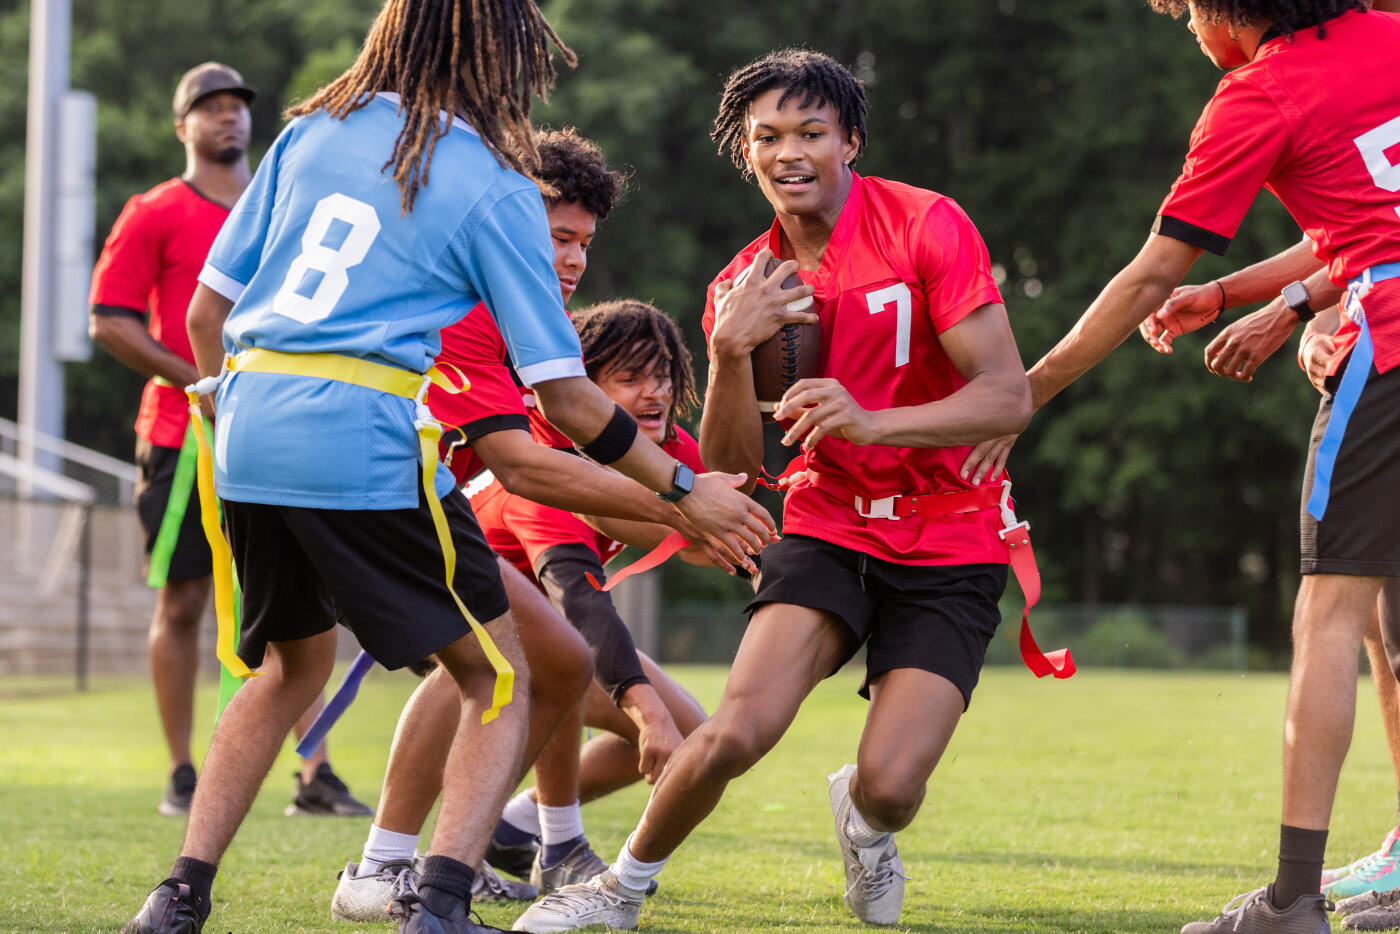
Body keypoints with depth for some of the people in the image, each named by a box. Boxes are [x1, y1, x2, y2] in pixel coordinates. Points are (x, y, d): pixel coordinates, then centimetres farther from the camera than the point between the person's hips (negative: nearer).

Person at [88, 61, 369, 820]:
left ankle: (316, 776, 0)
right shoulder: (154, 215, 1)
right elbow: (109, 321, -5)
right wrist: (200, 383, -13)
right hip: (184, 438, -4)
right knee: (181, 605, 0)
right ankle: (183, 778, 8)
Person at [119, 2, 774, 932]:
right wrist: (685, 491, 9)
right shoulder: (494, 187, 2)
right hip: (365, 443, -6)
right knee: (497, 678, 8)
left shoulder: (310, 133, 15)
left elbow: (207, 307, 14)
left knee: (295, 662, 27)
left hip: (247, 433, 6)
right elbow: (563, 394, 0)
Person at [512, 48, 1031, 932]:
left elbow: (1008, 396, -18)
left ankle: (864, 821, 24)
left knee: (890, 787, -16)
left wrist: (872, 421, -32)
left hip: (950, 548, -2)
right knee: (736, 730, -21)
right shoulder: (746, 287, 3)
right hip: (827, 526, 3)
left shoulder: (927, 225, -11)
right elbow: (731, 468, 0)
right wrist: (729, 353, -17)